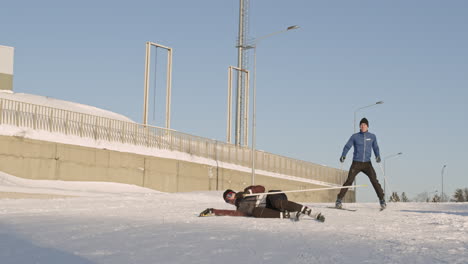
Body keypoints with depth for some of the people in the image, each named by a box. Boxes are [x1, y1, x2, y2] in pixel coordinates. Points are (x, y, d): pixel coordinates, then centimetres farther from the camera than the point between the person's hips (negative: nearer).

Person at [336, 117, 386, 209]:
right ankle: (339, 200, -3)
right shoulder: (355, 136, 2)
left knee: (374, 181, -11)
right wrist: (343, 155, -15)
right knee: (349, 181, -10)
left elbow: (375, 148, 17)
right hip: (356, 163, -1)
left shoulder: (372, 136, 8)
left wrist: (378, 156, -2)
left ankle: (382, 200, -1)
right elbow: (347, 146, 2)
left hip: (367, 163, 1)